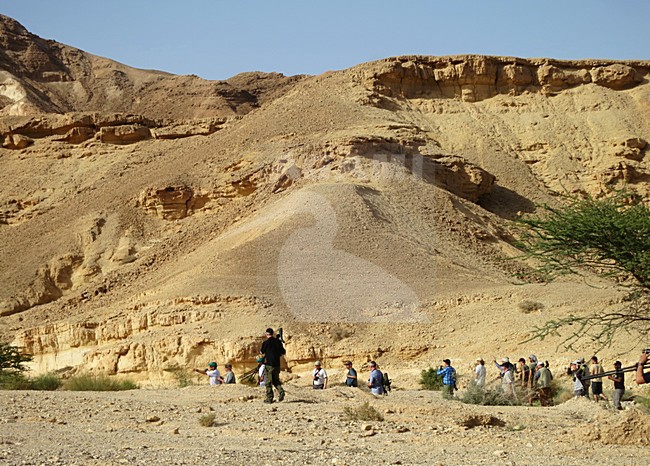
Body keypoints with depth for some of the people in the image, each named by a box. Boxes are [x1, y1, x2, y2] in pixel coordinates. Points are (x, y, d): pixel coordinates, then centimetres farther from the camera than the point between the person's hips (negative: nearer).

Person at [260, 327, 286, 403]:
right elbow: (283, 353, 7)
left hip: (269, 364, -5)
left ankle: (269, 398, 3)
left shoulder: (266, 343, -10)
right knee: (276, 380, 18)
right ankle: (281, 391, -7)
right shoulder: (278, 341, 3)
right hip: (277, 364, 5)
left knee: (268, 382, 3)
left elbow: (262, 352, 6)